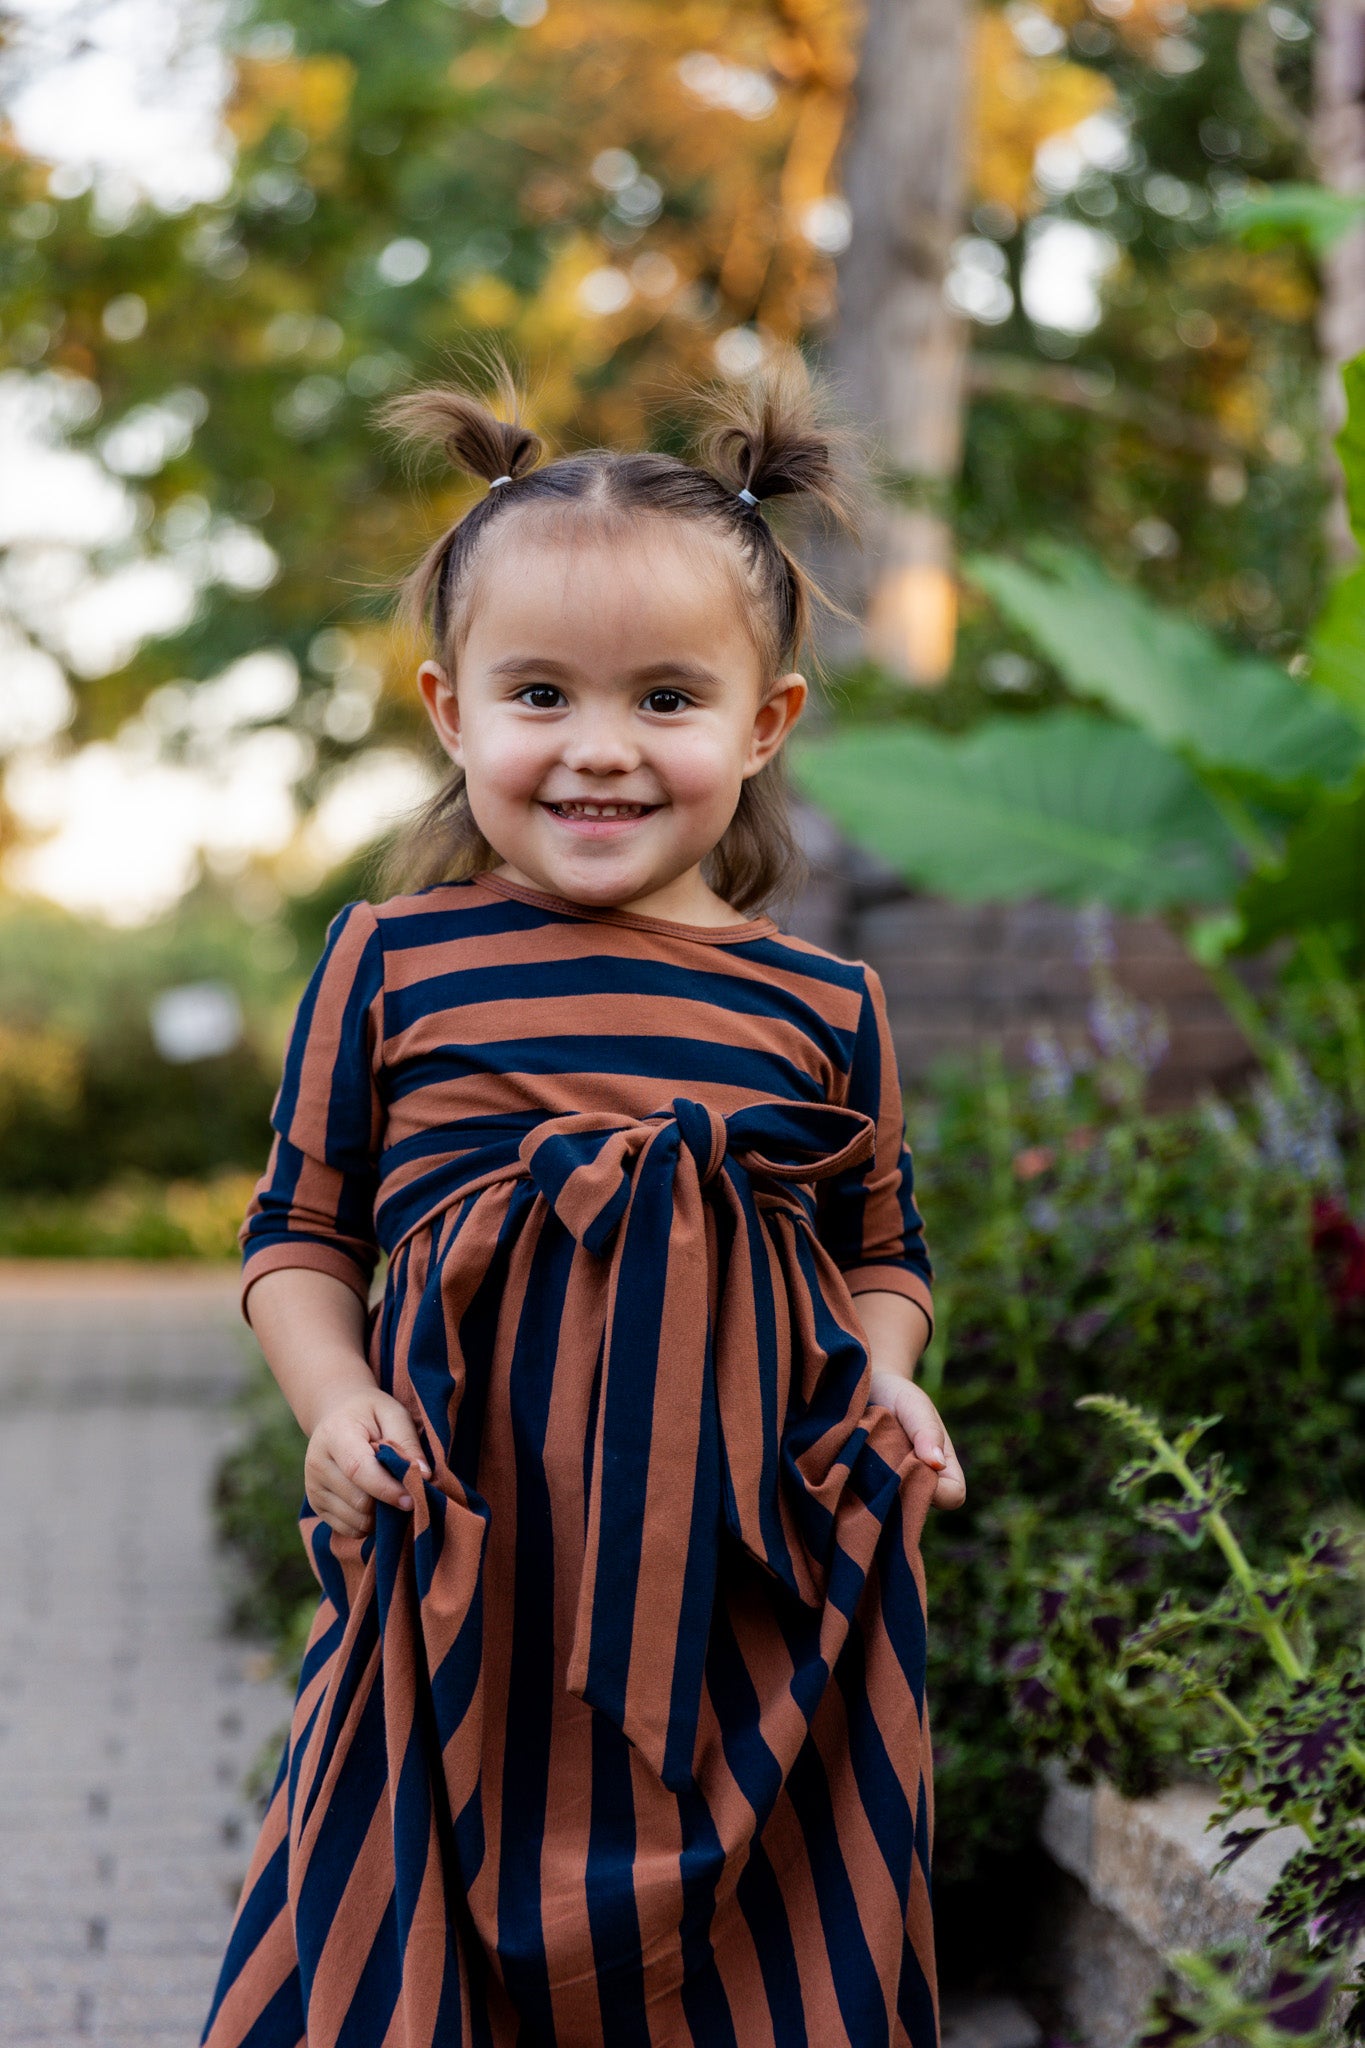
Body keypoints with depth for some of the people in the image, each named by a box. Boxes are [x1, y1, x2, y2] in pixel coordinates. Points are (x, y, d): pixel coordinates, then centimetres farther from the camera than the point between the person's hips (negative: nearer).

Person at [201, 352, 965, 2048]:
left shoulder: (821, 1005, 4)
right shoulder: (391, 963, 0)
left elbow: (882, 1247, 18)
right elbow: (300, 1228, 9)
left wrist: (886, 1387, -1)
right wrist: (335, 1403, -7)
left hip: (749, 1589, 1)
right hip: (470, 1574, -1)